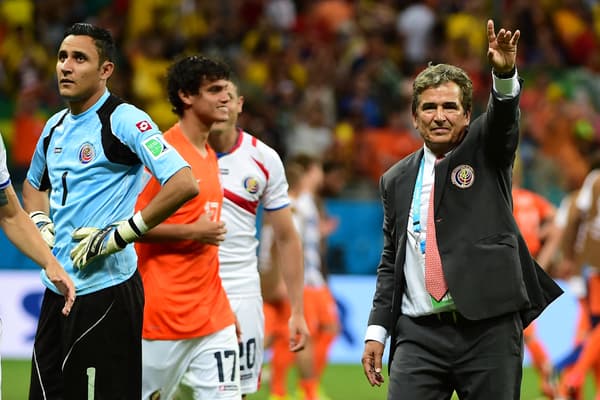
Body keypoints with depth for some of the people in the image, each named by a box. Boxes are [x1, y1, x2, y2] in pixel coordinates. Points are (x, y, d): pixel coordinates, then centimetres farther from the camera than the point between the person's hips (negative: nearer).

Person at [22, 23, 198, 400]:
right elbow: (34, 183, 34)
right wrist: (41, 225, 13)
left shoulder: (124, 120, -10)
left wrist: (120, 234, -18)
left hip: (106, 288, -8)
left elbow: (184, 184, -21)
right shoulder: (56, 126, 14)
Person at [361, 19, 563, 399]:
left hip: (489, 327, -2)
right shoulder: (397, 180, 14)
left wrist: (505, 73, -36)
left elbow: (504, 116, -15)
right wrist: (377, 331, 9)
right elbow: (390, 263, 17)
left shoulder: (485, 150, 7)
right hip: (419, 333, 2)